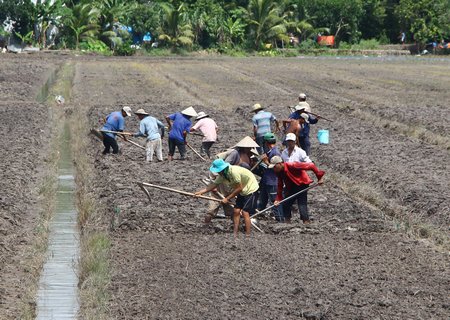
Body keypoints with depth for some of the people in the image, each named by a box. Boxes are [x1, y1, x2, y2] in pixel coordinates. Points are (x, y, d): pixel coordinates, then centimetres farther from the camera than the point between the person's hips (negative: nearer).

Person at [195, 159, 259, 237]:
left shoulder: (234, 171, -31)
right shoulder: (222, 175, -6)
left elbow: (239, 188, -26)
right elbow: (214, 184, -2)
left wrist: (227, 198, -18)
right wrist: (200, 192, -11)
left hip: (251, 190, -8)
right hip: (242, 192, 8)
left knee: (245, 212, -12)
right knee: (236, 211, 3)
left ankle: (248, 235, -8)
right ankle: (235, 234, 9)